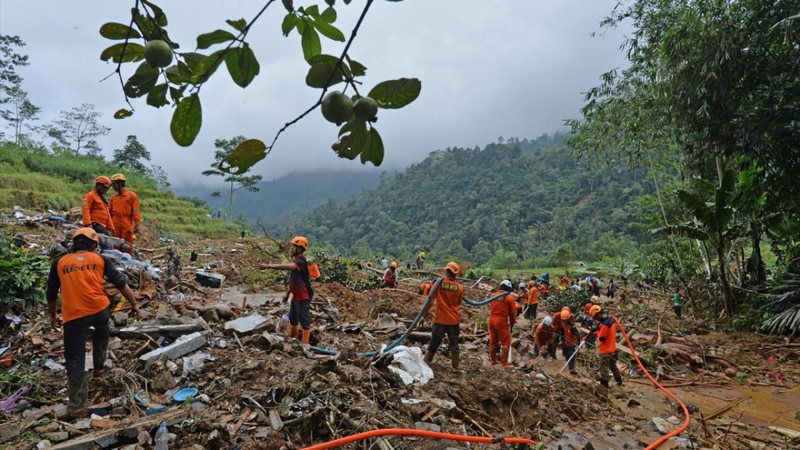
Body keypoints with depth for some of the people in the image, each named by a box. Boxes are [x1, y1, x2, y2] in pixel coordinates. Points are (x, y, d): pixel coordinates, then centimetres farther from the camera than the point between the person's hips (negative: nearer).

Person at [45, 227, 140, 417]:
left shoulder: (59, 263, 9)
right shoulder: (100, 259, 7)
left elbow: (51, 294, 15)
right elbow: (120, 283, 6)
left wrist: (53, 315, 30)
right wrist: (133, 303, 14)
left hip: (73, 315, -1)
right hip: (100, 308, 1)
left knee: (75, 359, 4)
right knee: (101, 334, 34)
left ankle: (76, 404, 6)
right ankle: (99, 366, 50)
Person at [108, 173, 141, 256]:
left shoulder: (132, 196, 1)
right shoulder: (113, 197, 14)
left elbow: (136, 212, -4)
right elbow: (109, 212, 15)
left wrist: (136, 225, -10)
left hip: (127, 227, -4)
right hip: (115, 227, 4)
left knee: (127, 248, -1)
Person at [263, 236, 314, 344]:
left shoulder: (301, 262, -23)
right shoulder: (296, 261, 9)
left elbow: (286, 267, -42)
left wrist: (269, 266, -41)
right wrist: (287, 293, 20)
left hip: (303, 297, -10)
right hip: (296, 296, 10)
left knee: (304, 319, 3)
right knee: (292, 317, 21)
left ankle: (304, 343, 15)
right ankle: (291, 338, 37)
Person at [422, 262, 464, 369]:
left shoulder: (438, 283, -8)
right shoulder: (459, 287, -3)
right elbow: (458, 303, 7)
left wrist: (423, 315, 2)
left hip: (440, 320, -1)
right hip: (454, 320, 1)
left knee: (434, 342, 9)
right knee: (454, 344, 13)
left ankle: (425, 362, 12)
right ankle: (455, 366, 20)